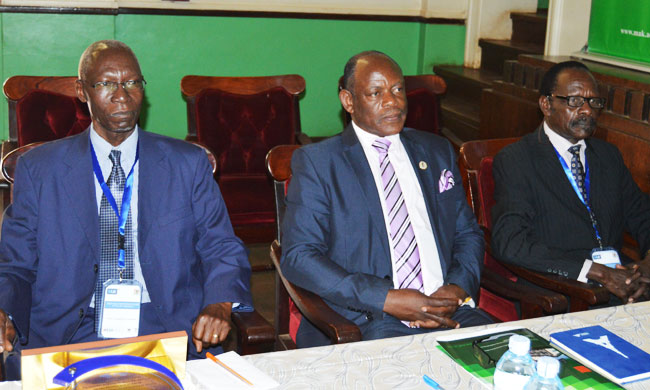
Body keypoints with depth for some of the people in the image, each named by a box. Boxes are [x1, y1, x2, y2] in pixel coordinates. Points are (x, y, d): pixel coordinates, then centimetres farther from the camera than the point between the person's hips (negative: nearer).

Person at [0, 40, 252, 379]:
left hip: (169, 331, 0)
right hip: (66, 335, 1)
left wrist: (219, 306, -13)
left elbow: (223, 250, 9)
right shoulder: (37, 169, 9)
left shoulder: (188, 164, 10)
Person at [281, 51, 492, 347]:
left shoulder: (437, 152, 19)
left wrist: (459, 286, -2)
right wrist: (388, 299, -15)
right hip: (364, 321, -4)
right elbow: (298, 256, -6)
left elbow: (468, 234, 22)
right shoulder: (316, 161, 3)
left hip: (446, 310, 5)